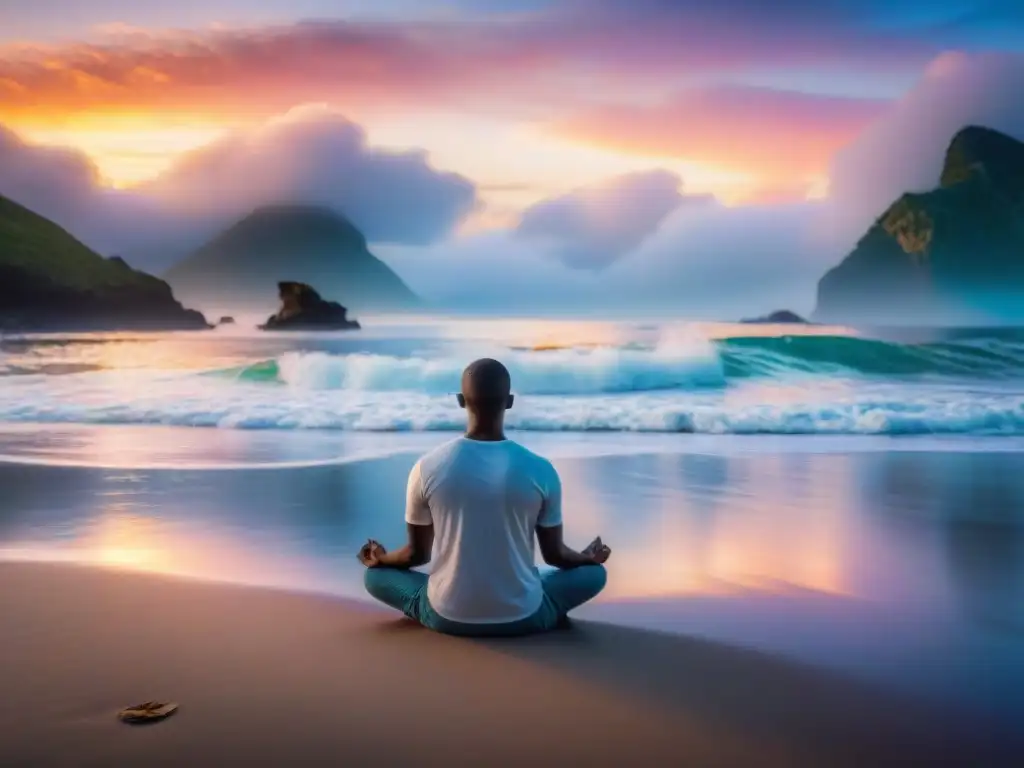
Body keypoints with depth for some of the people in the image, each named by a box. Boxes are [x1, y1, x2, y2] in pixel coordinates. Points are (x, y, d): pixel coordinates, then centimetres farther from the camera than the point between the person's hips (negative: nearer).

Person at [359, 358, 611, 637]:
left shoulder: (427, 467, -10)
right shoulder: (540, 471, -12)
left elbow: (418, 553, 2)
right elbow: (555, 554, 2)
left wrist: (381, 559, 25)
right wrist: (588, 558, 25)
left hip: (447, 617, 0)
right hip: (522, 618, 0)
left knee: (375, 575, 25)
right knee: (594, 572, 24)